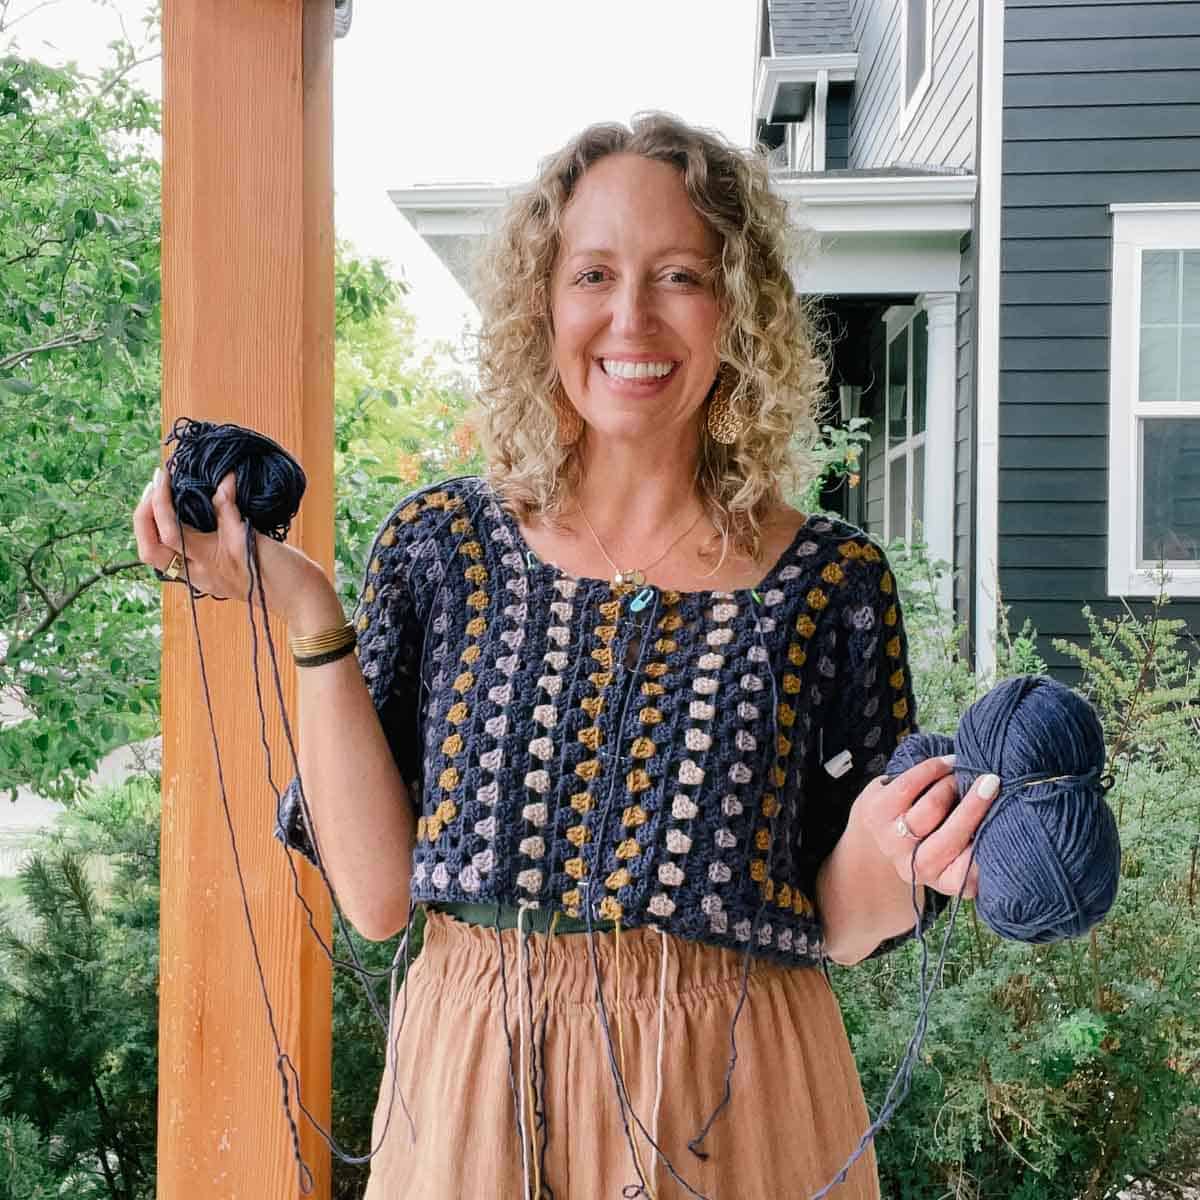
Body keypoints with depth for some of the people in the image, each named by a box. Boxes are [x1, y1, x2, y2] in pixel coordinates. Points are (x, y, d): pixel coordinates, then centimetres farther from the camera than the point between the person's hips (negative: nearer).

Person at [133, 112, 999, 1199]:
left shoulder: (833, 581, -7)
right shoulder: (441, 545, -5)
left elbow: (837, 932, -2)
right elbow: (376, 892, -9)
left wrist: (881, 855, -23)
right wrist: (309, 617, -15)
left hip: (733, 1104, 0)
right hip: (475, 1096, 1)